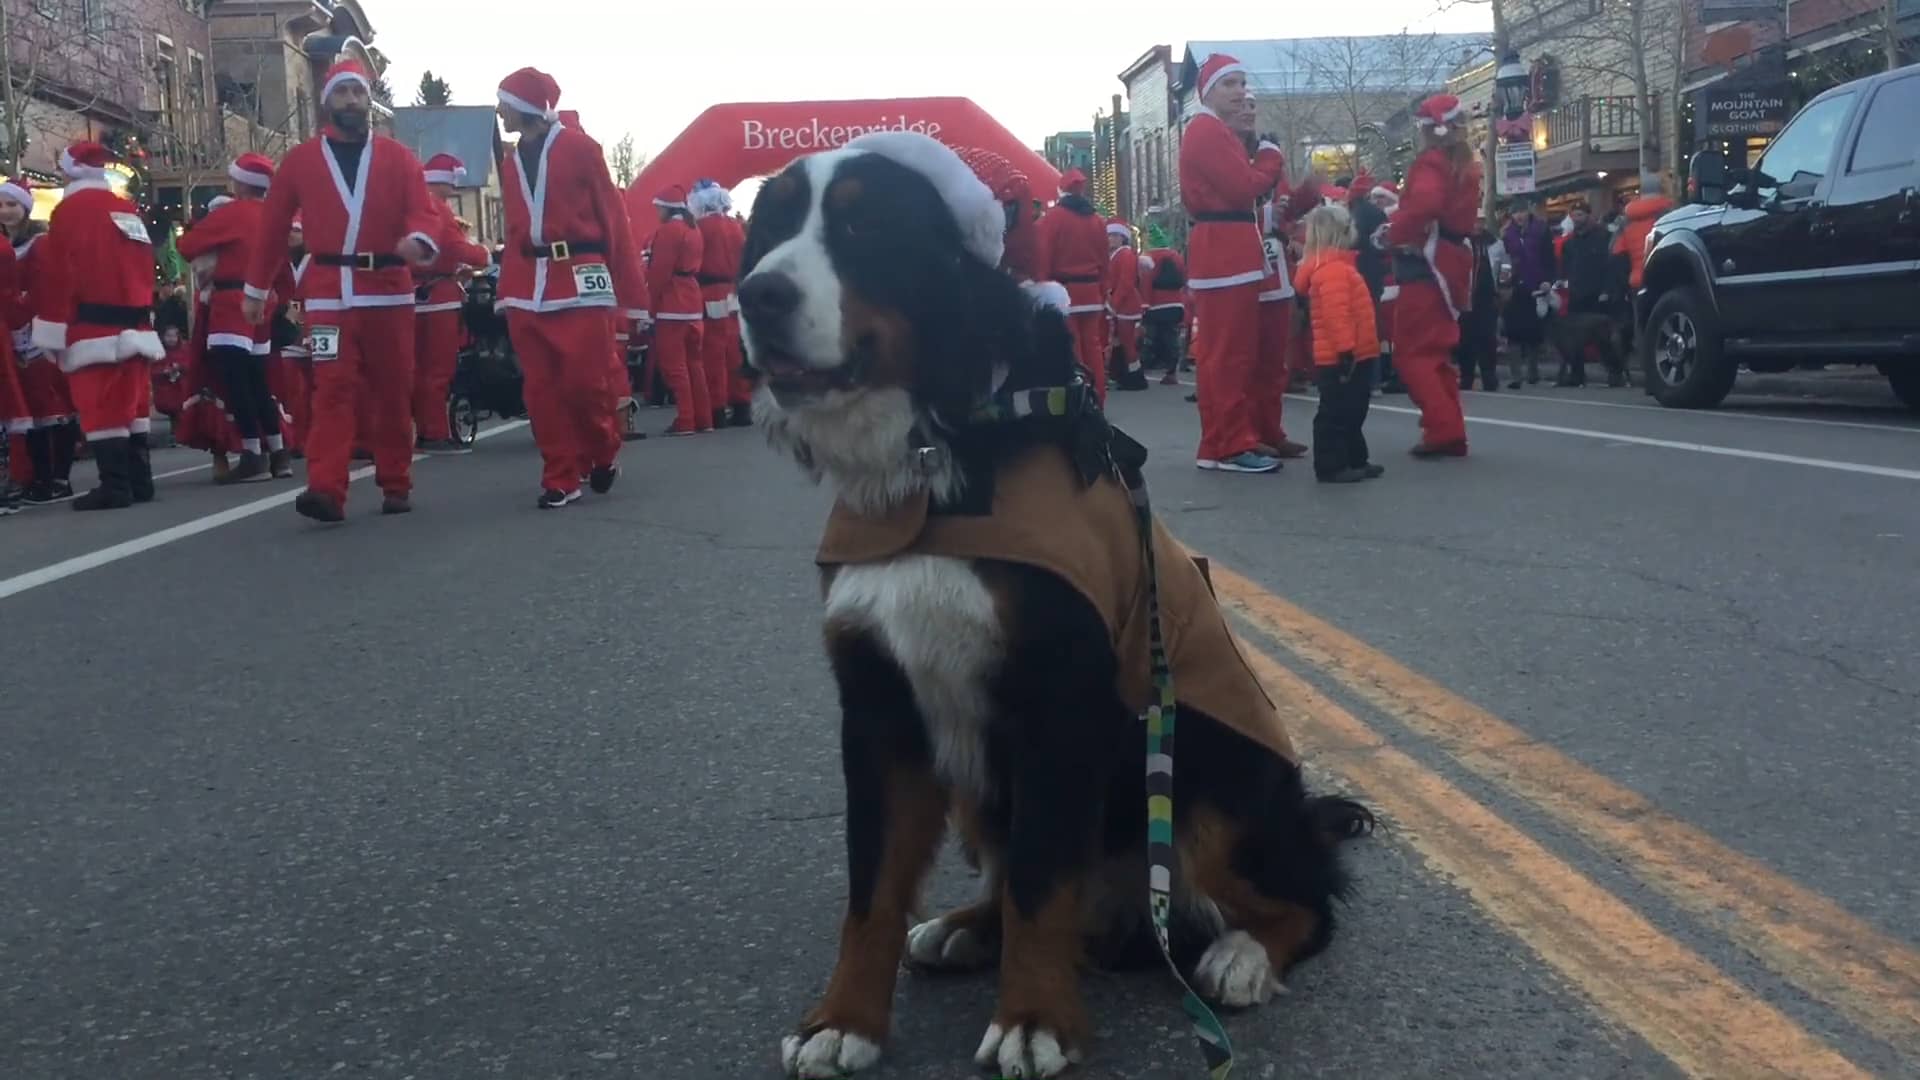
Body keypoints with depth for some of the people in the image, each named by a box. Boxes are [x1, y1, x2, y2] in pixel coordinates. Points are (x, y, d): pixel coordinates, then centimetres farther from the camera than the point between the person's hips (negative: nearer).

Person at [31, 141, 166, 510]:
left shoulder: (70, 209, -6)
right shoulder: (129, 210, 14)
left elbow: (56, 274, -10)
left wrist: (53, 329, -7)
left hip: (95, 330, -7)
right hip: (134, 326, 7)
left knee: (100, 406, -7)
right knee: (132, 401, 13)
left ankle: (115, 485, -11)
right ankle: (139, 480, 15)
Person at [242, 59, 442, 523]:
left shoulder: (398, 158, 8)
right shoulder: (299, 160, 9)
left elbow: (426, 210, -2)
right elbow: (272, 226, 13)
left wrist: (418, 239, -26)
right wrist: (256, 288, 14)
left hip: (388, 292, 1)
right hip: (328, 294, -1)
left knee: (393, 393, 6)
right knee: (332, 389, -10)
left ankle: (396, 484, 18)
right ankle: (326, 490, -15)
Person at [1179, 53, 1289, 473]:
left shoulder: (1216, 132, 24)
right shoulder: (1208, 130, -10)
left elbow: (1241, 184, 17)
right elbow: (1245, 188, -18)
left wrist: (1252, 146, 3)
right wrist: (1269, 154, -1)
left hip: (1226, 250, 11)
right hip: (1224, 251, -11)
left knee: (1233, 351, 12)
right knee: (1228, 353, -9)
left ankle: (1227, 440, 17)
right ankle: (1231, 446, -8)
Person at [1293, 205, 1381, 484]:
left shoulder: (1336, 266, 17)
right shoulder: (1332, 269, -17)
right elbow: (1336, 313, -26)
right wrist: (1346, 350, -28)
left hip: (1353, 355, 11)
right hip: (1340, 358, -11)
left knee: (1351, 412, 17)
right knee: (1336, 413, -6)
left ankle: (1355, 460, 26)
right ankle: (1331, 466, -2)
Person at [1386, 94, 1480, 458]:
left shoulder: (1431, 162, -10)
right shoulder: (1465, 166, 17)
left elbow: (1423, 204, -29)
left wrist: (1395, 233, -14)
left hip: (1426, 266, -9)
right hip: (1450, 267, 9)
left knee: (1411, 353, -6)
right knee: (1436, 353, 15)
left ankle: (1443, 429, -13)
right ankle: (1451, 432, 14)